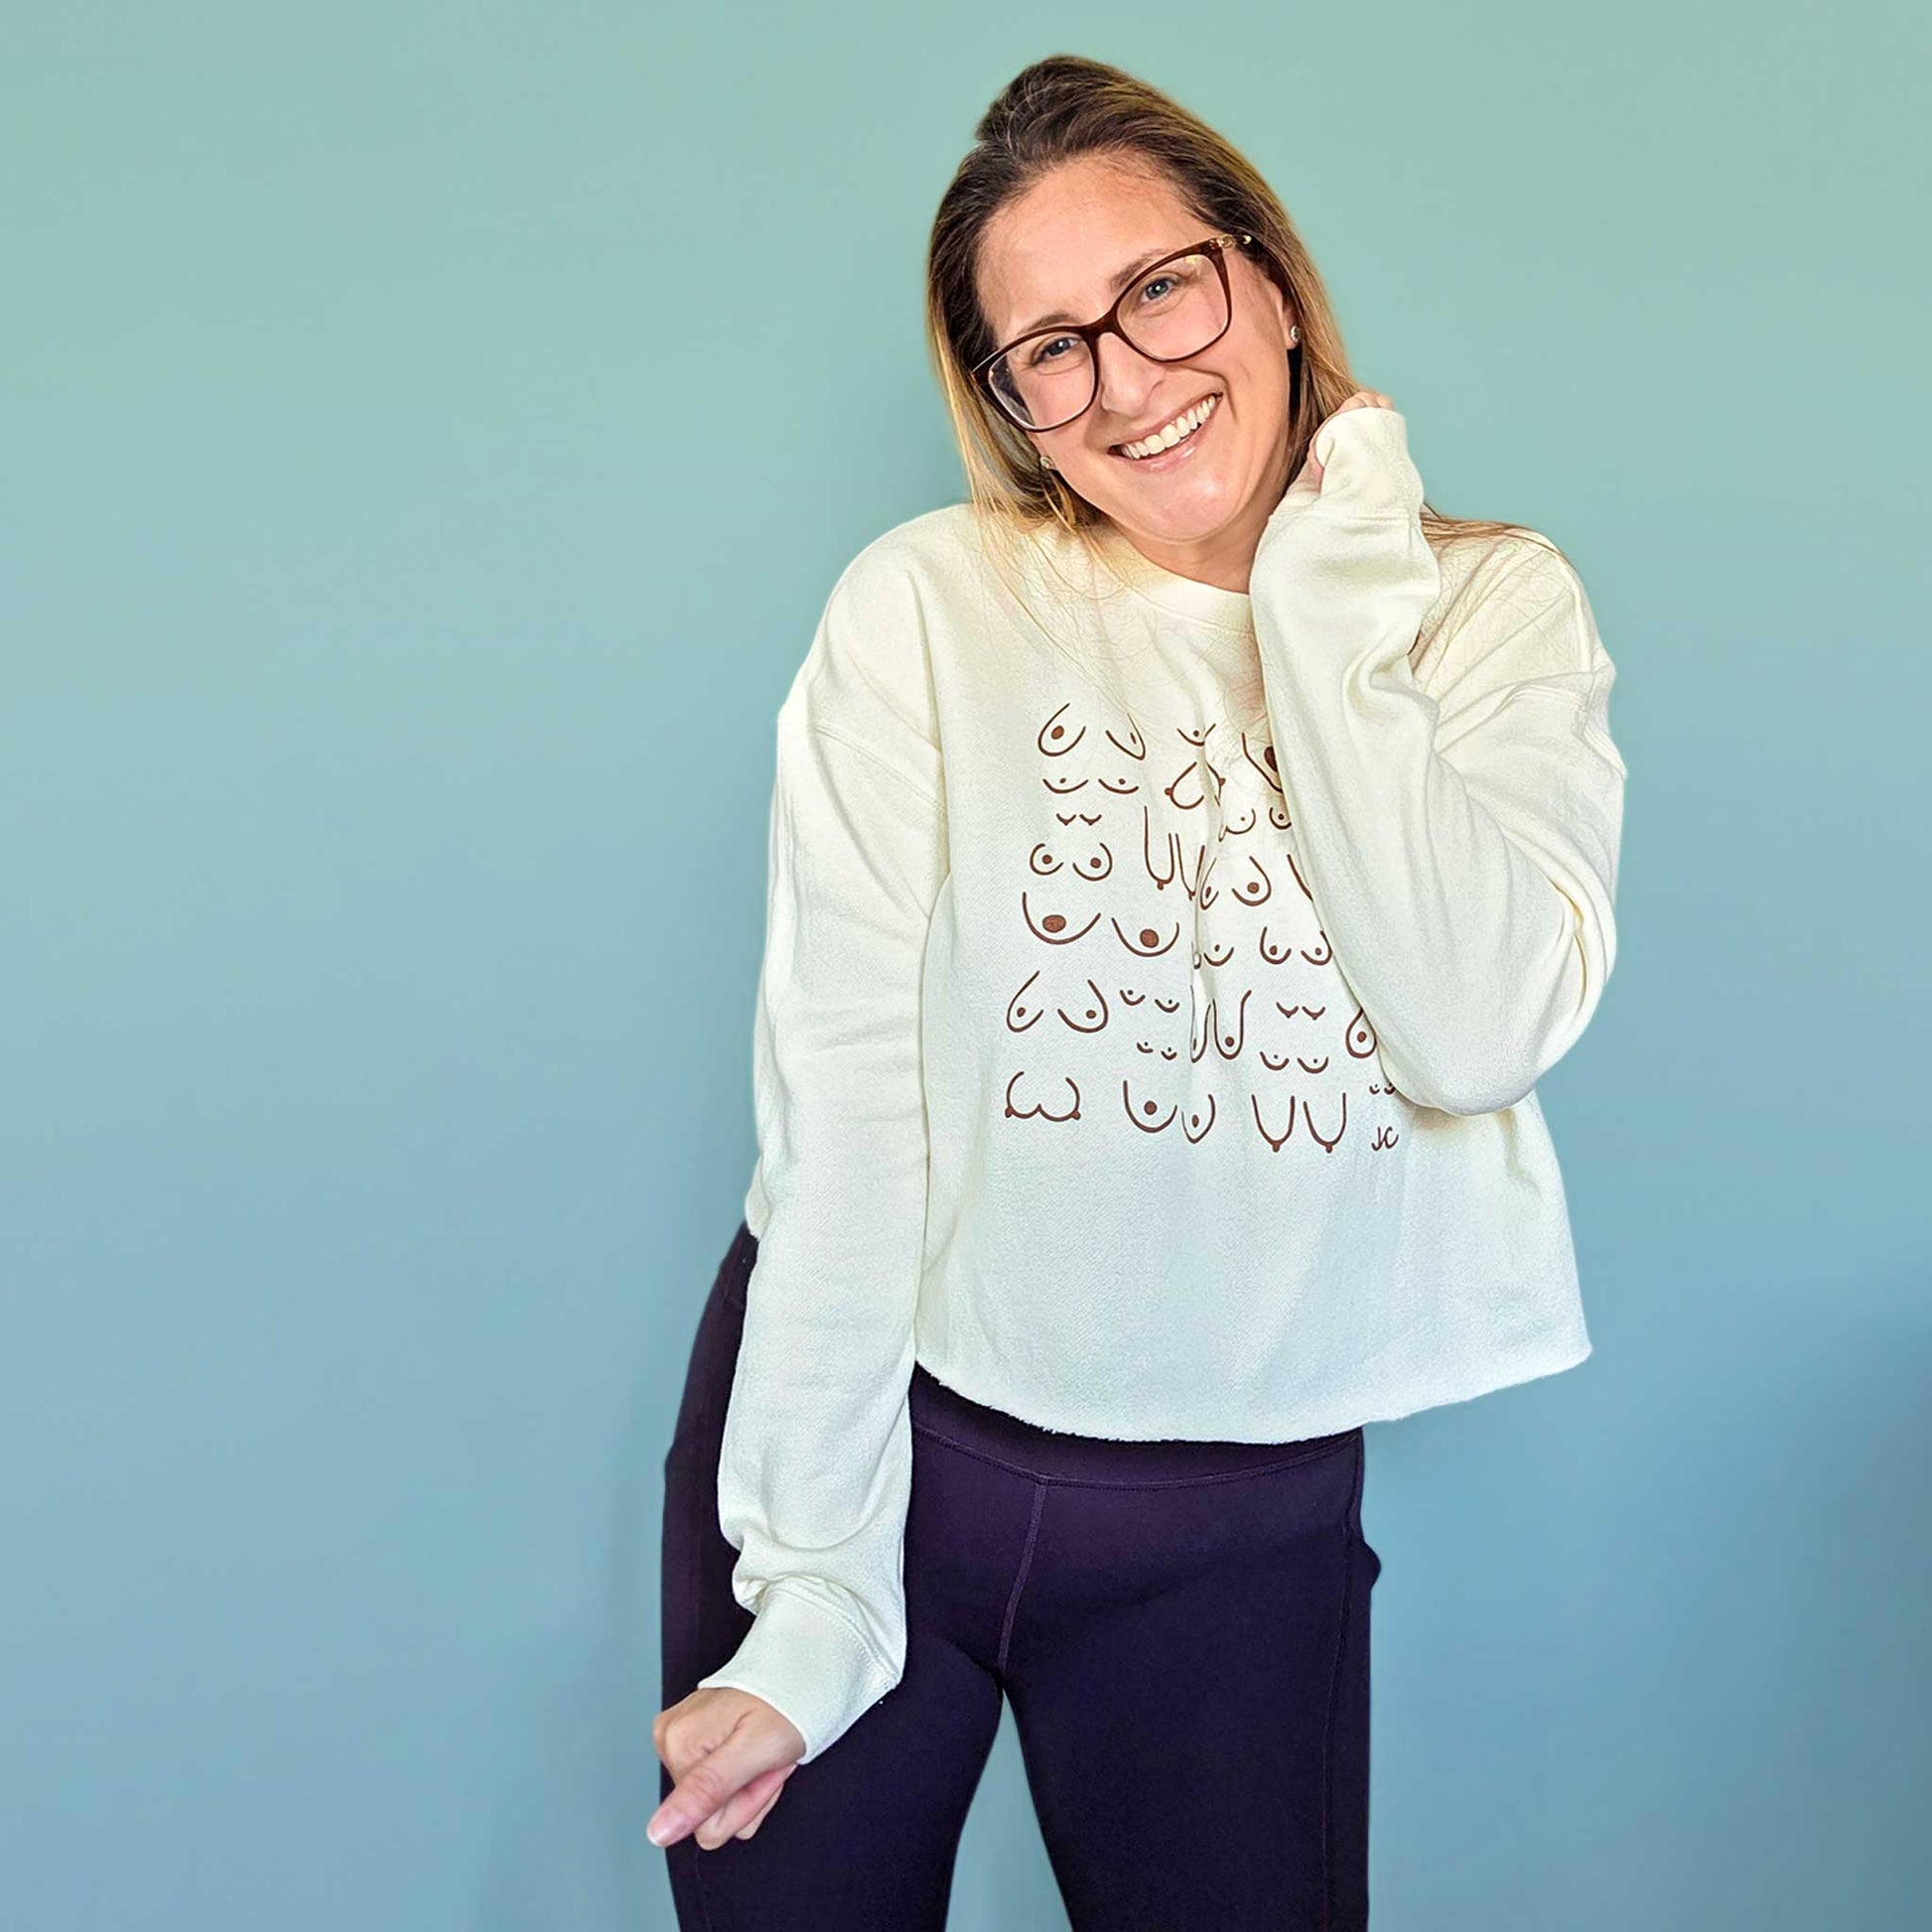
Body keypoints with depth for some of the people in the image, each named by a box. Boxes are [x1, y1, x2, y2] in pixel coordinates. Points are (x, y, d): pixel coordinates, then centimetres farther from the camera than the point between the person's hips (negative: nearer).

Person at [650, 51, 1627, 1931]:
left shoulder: (1496, 610, -2)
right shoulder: (927, 608, -10)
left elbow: (1480, 1031, -18)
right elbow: (839, 1100, -12)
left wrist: (1328, 599, -16)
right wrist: (806, 1602, -14)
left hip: (1249, 1521, 2)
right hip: (867, 1432, -1)